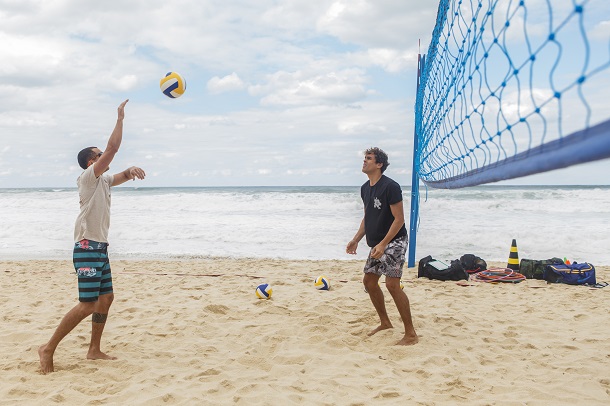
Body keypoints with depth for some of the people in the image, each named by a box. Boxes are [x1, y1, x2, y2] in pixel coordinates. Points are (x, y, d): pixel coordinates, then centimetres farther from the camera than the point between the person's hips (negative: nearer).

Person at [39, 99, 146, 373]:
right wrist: (120, 119, -12)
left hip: (100, 248, 10)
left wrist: (132, 170, -7)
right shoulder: (88, 177, -9)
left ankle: (94, 350, 19)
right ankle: (49, 349, -5)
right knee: (88, 304, -13)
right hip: (88, 248, -10)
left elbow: (122, 176, 17)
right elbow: (112, 148, -16)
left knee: (106, 298, 11)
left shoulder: (102, 181, 16)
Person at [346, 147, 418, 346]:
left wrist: (383, 244, -24)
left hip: (394, 242, -9)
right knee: (369, 280, 11)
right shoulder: (365, 188, 9)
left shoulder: (390, 186, -18)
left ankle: (410, 333, -7)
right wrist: (356, 239, 8)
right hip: (377, 243, 9)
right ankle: (385, 323, 27)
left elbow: (399, 219, -20)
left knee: (392, 284, -16)